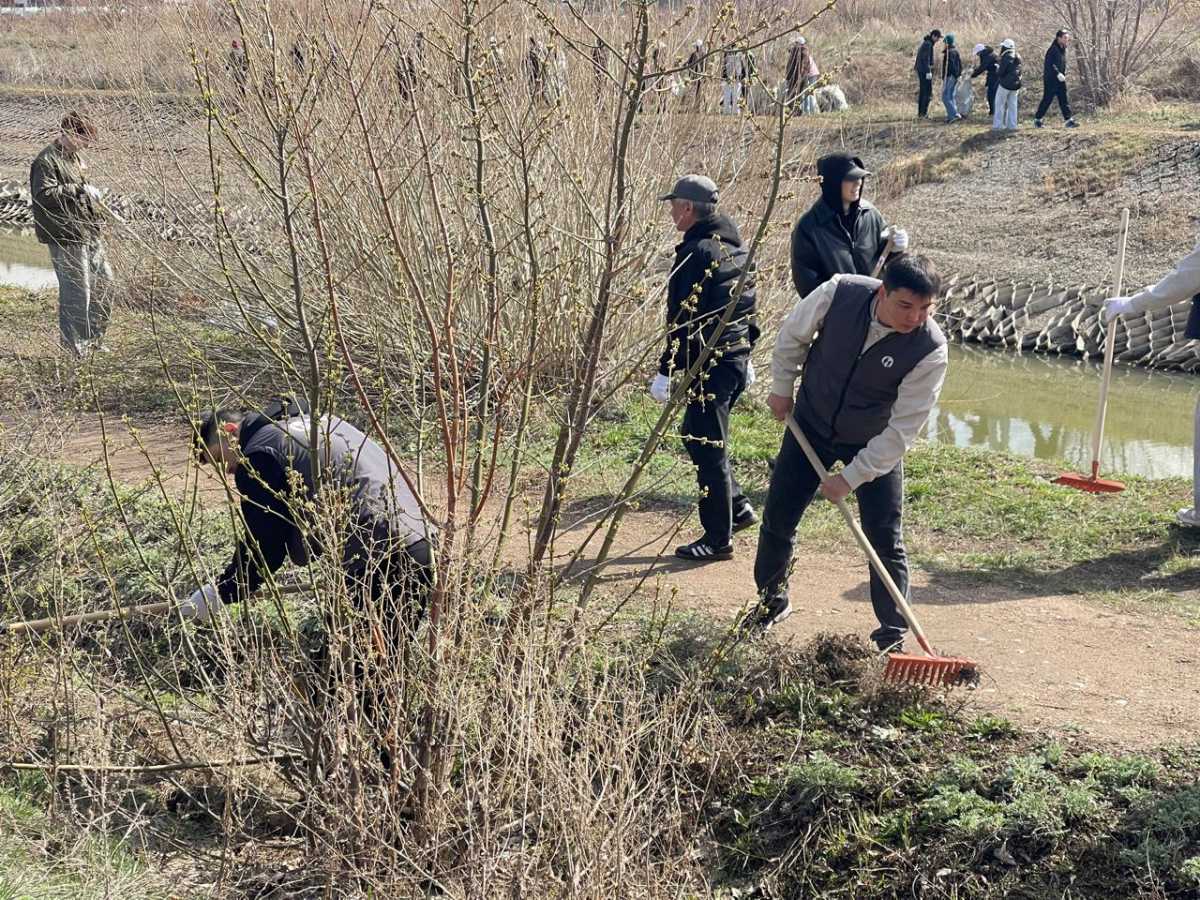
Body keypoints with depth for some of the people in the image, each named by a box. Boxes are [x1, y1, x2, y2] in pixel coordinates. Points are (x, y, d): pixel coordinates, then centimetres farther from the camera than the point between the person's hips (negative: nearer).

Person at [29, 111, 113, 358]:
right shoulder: (47, 161, -13)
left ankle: (94, 338, 28)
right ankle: (74, 346, 6)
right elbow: (44, 194, -25)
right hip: (66, 236, -10)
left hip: (88, 233, 10)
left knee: (104, 281, 14)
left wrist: (92, 194, 13)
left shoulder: (74, 157, 17)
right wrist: (80, 189, -22)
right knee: (77, 289, -6)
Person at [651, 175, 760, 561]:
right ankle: (738, 507, 24)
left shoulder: (696, 252, -16)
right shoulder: (736, 246, 13)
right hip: (738, 358, 10)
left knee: (707, 447, -1)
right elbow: (748, 304, 20)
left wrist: (665, 371, -17)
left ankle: (719, 539, 6)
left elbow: (684, 319, -20)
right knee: (696, 435, 22)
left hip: (712, 365, -9)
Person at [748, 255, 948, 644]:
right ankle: (771, 601, 35)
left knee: (886, 540, -5)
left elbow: (902, 429, -25)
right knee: (777, 519, 11)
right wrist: (782, 388, 5)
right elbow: (794, 335, -3)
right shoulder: (839, 293, -25)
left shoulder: (930, 349, -29)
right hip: (811, 424, 3)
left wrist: (852, 477, -24)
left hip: (876, 444, -2)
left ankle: (893, 637, 8)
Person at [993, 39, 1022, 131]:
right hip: (1015, 85, 7)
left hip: (1005, 85, -7)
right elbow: (1019, 72, 16)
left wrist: (997, 68, 3)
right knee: (1012, 105, 10)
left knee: (1000, 105, 3)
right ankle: (1012, 125, 10)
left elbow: (1000, 72, -17)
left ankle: (998, 125, 1)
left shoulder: (1006, 58, -16)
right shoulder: (1018, 58, 10)